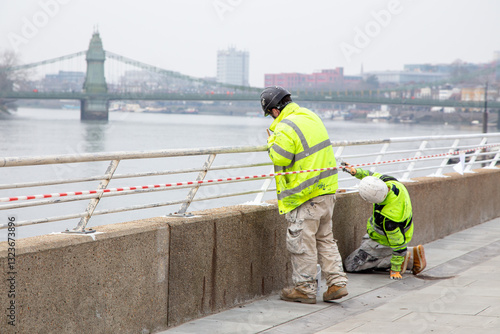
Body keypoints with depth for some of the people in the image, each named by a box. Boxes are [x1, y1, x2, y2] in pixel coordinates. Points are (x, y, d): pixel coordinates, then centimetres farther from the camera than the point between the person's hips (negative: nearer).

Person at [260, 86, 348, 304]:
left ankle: (305, 289, 7)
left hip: (305, 195, -9)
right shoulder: (311, 117, 10)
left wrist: (272, 141, 0)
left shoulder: (286, 128, -18)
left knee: (301, 242, 1)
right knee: (324, 238, 16)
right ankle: (337, 282, 12)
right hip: (327, 189, 9)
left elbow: (279, 158, -17)